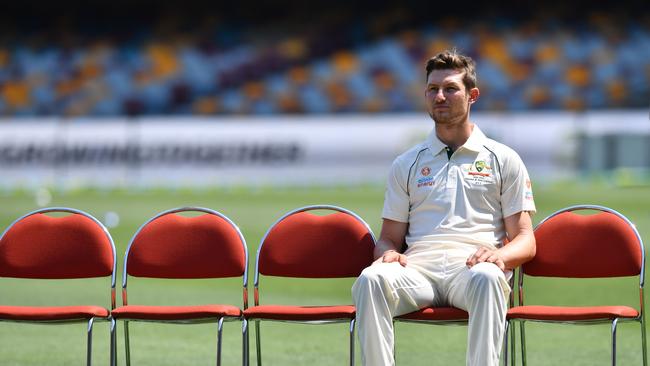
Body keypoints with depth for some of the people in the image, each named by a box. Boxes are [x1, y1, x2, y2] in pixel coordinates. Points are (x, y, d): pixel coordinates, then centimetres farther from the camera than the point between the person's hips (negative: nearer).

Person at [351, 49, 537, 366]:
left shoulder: (503, 159, 18)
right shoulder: (406, 164, 25)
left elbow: (525, 241, 14)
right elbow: (389, 237, 23)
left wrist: (499, 254, -11)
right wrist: (389, 253, -4)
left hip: (471, 267, -2)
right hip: (419, 266, 2)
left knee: (485, 278, -40)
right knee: (371, 278, -34)